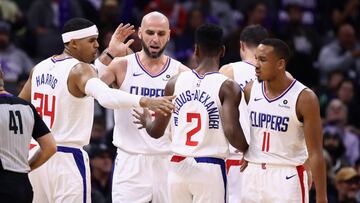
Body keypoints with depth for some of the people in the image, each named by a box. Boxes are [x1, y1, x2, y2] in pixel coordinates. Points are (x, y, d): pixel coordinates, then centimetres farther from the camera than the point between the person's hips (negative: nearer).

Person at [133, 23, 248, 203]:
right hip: (210, 168, -4)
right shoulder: (227, 87, -8)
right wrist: (248, 150, 0)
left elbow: (156, 131, 9)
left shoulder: (175, 82, 4)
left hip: (178, 166, 4)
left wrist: (145, 121, 32)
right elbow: (231, 132, -19)